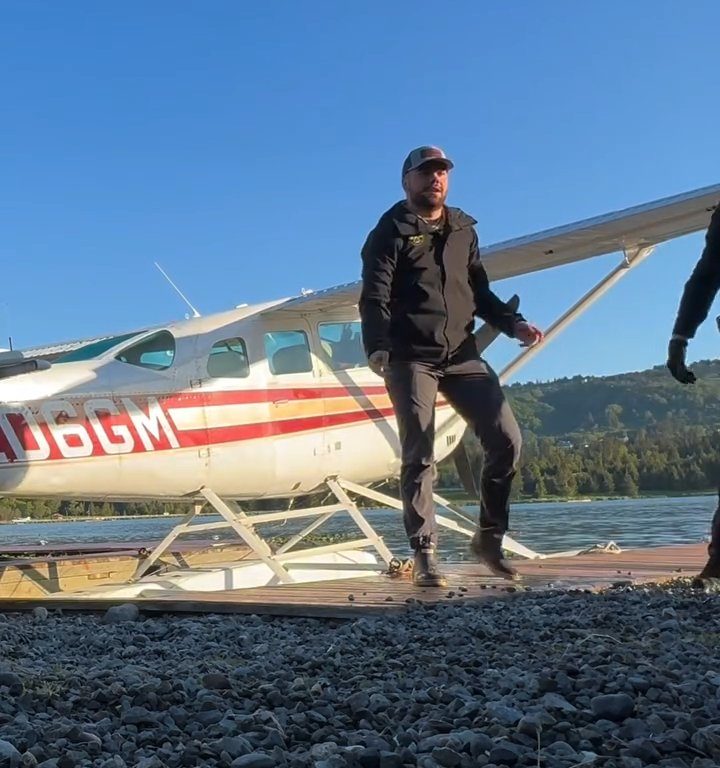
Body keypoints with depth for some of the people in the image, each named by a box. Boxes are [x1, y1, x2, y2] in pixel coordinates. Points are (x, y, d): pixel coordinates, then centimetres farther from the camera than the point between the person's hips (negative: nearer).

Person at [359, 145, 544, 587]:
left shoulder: (464, 230, 20)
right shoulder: (392, 231, 3)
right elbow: (375, 298, -8)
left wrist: (513, 324, 9)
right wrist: (378, 348, -24)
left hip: (462, 356, 5)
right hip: (411, 358, -5)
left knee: (507, 440, -3)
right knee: (419, 457, -6)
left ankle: (489, 539, 12)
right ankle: (425, 556, 1)